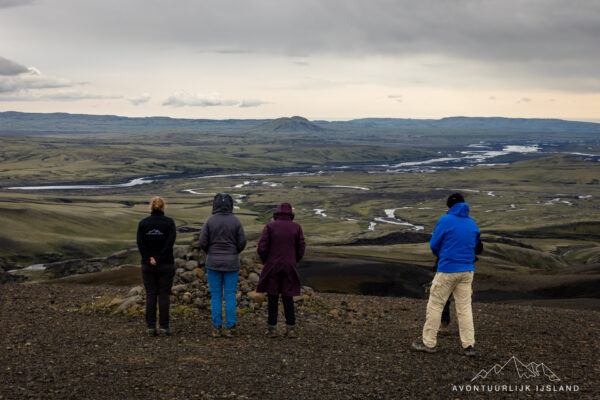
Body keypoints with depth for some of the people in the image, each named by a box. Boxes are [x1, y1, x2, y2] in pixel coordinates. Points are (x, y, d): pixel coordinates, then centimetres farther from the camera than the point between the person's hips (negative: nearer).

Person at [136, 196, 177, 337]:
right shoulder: (169, 222, -5)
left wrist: (150, 259, -10)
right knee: (164, 295, 4)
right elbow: (170, 242, -14)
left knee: (150, 295, 7)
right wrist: (159, 259, -13)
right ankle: (163, 327, 4)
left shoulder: (143, 223, 0)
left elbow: (140, 243, -7)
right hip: (166, 264, -2)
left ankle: (151, 327, 6)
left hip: (148, 265, 2)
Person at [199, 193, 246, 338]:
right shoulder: (236, 221, -5)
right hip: (231, 263, 0)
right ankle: (230, 328, 6)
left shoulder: (210, 221, -7)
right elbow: (242, 242, -3)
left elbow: (203, 242, -6)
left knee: (216, 296, 8)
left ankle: (216, 328, 8)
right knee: (230, 296, 7)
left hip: (214, 263, 0)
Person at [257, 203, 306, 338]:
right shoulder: (296, 227, 0)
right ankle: (291, 329, 8)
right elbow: (301, 250, 0)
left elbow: (261, 248, -11)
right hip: (289, 269, 1)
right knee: (288, 298, 10)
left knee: (273, 298, 7)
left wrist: (266, 261, 9)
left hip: (272, 268, -1)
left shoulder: (269, 226, -5)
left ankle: (272, 329, 9)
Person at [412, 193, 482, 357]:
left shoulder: (445, 220, -9)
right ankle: (469, 345, 7)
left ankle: (429, 343, 9)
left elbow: (434, 245, -3)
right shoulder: (472, 223, 7)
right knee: (465, 307, 9)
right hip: (467, 270, 5)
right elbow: (476, 244, 18)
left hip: (447, 270, -5)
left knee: (435, 305, 5)